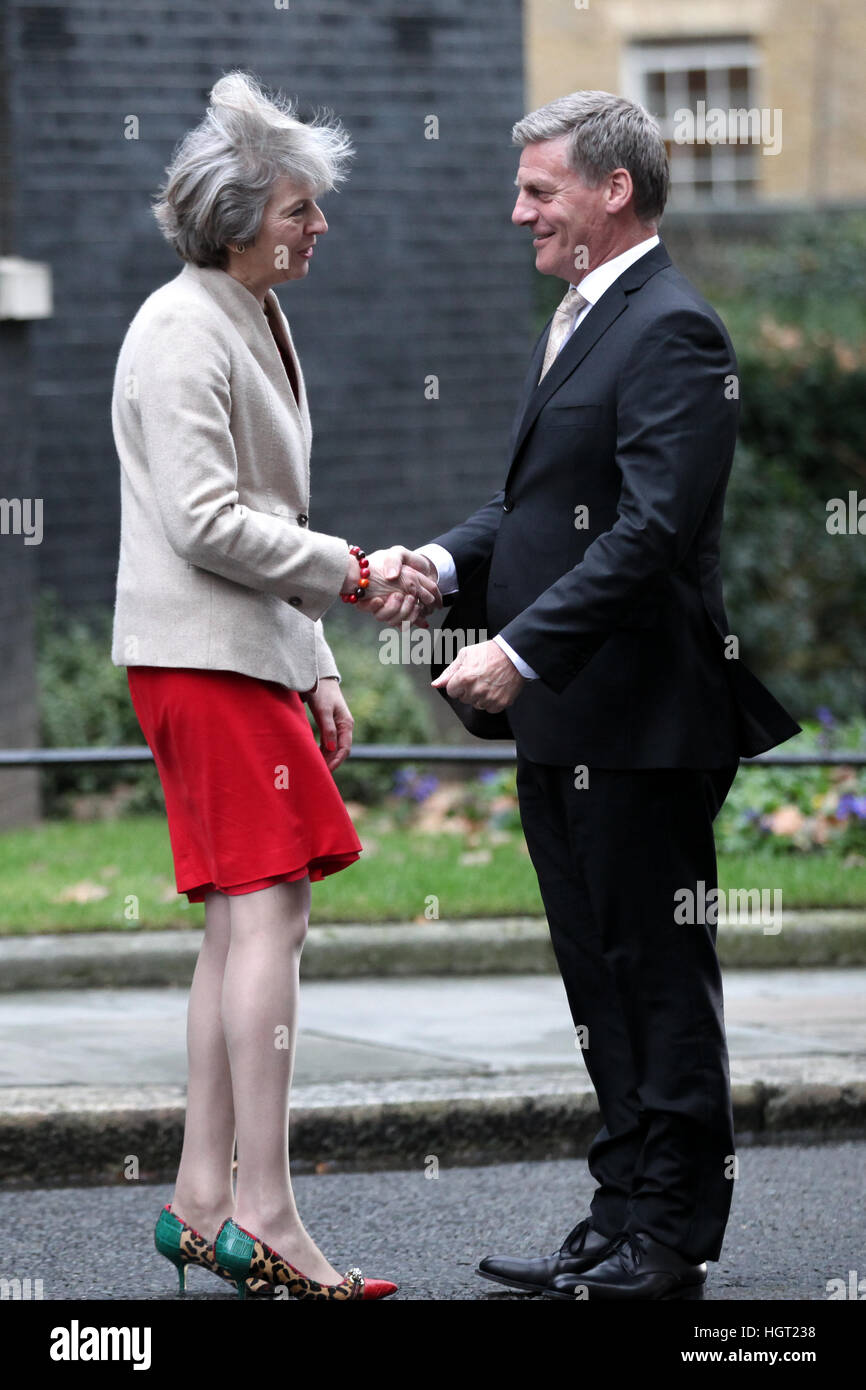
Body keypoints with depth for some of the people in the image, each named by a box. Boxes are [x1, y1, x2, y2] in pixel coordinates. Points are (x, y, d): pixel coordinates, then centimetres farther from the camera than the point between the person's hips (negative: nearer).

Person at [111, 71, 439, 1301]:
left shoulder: (258, 325, 19)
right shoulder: (184, 331, -12)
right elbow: (205, 523, -19)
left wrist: (317, 669, 19)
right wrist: (351, 572, -12)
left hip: (254, 650, 10)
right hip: (201, 653, -10)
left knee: (244, 918, 8)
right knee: (267, 910, -14)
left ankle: (202, 1202, 11)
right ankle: (262, 1215, -15)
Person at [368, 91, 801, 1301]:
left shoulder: (672, 332, -14)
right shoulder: (580, 322, 18)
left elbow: (652, 531, -22)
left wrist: (519, 652, -24)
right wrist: (451, 563, 3)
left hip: (640, 721, -10)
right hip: (564, 718, 10)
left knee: (658, 974, -2)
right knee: (602, 974, 14)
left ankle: (670, 1240, 4)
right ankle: (627, 1216, 21)